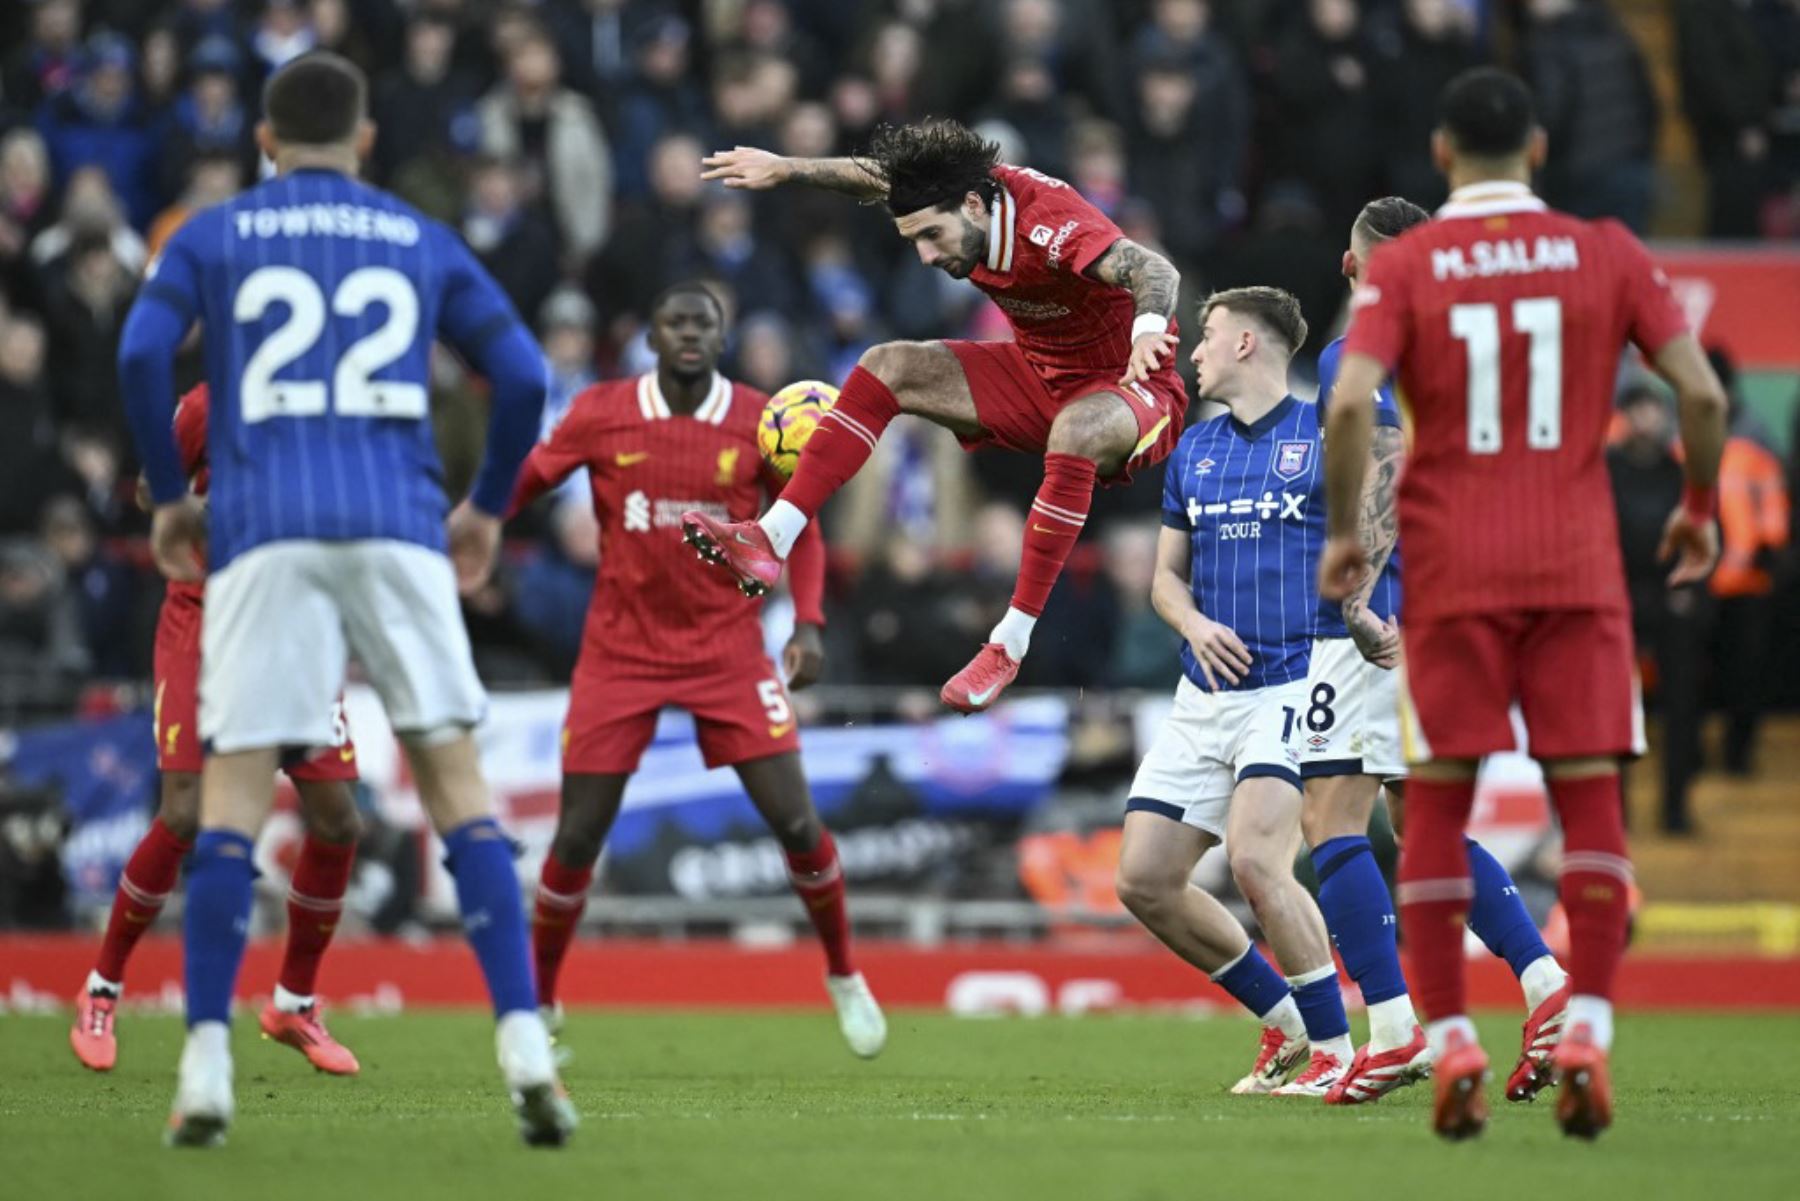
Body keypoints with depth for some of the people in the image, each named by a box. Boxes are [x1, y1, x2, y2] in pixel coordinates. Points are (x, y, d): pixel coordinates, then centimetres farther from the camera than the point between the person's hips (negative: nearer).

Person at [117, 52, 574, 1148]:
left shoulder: (212, 237, 15)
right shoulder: (424, 243, 19)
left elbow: (142, 356, 0)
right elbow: (524, 377, 11)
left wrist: (170, 497, 10)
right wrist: (489, 509, 23)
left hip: (263, 528, -1)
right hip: (399, 523, 1)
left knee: (234, 790, 0)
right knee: (455, 776, 3)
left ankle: (208, 1066, -7)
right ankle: (526, 1049, -8)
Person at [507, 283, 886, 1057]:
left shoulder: (759, 422, -4)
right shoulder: (600, 415, -6)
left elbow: (801, 528, 6)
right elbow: (517, 488, 1)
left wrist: (808, 622, -7)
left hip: (726, 649, 0)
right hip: (621, 652, 0)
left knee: (796, 821, -6)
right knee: (579, 836, -3)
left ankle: (844, 977, 17)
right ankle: (537, 1001, 17)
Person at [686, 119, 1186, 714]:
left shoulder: (1051, 225, -34)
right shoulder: (955, 193, -12)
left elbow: (1154, 271, -48)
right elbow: (878, 175, 5)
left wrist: (1147, 328, -68)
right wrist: (788, 169, 0)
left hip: (1131, 387, -8)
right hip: (1039, 375, 8)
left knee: (1074, 433, -41)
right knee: (888, 366, -5)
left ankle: (1011, 643, -35)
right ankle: (770, 541, -10)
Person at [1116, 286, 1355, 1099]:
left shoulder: (1324, 438, -2)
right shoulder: (1193, 450, 15)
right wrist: (1193, 622, -3)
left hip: (1292, 688, -7)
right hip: (1205, 697, 7)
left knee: (1256, 860, -26)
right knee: (1143, 880, 0)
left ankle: (1335, 1050, -14)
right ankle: (1285, 1022, 15)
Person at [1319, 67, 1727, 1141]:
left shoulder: (1402, 266, -1)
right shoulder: (1605, 254, 3)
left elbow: (1350, 404, -14)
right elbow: (1701, 391, -2)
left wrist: (1343, 531, -2)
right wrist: (1701, 509, 13)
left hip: (1451, 569, 0)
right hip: (1578, 565, 0)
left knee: (1438, 805, 6)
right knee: (1590, 796, 3)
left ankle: (1453, 1049, 1)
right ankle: (1587, 1038, -8)